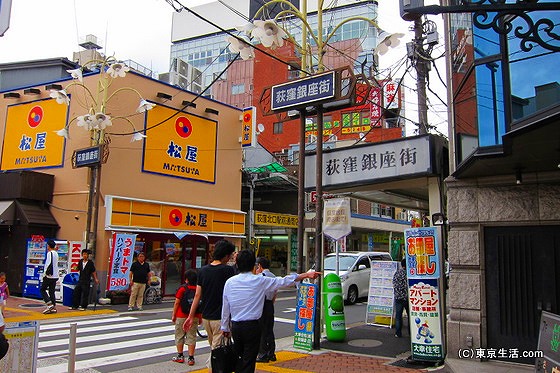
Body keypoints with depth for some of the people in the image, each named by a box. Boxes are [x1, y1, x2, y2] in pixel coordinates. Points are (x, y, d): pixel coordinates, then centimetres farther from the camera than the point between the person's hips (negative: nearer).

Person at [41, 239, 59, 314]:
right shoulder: (56, 253, 14)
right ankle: (54, 308, 8)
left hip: (49, 276, -8)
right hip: (55, 276, 8)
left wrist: (46, 273, -14)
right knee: (52, 292, 11)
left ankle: (50, 305, -7)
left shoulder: (50, 253, -13)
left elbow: (49, 264, -21)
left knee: (43, 289, 4)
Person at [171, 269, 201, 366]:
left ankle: (180, 356, 21)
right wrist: (200, 317, 14)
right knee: (191, 337, 7)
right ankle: (191, 358, 7)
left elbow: (177, 303, -7)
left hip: (181, 317, -2)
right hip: (195, 317, 2)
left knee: (179, 336, 13)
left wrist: (173, 315, 4)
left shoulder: (182, 289, -11)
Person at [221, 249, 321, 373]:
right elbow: (283, 281, -5)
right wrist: (306, 275, 3)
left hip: (235, 326, 4)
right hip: (252, 326, -4)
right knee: (249, 362, 4)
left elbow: (225, 307, 5)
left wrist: (225, 327, 17)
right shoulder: (260, 281, -9)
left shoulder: (229, 282, 0)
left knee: (238, 357, 18)